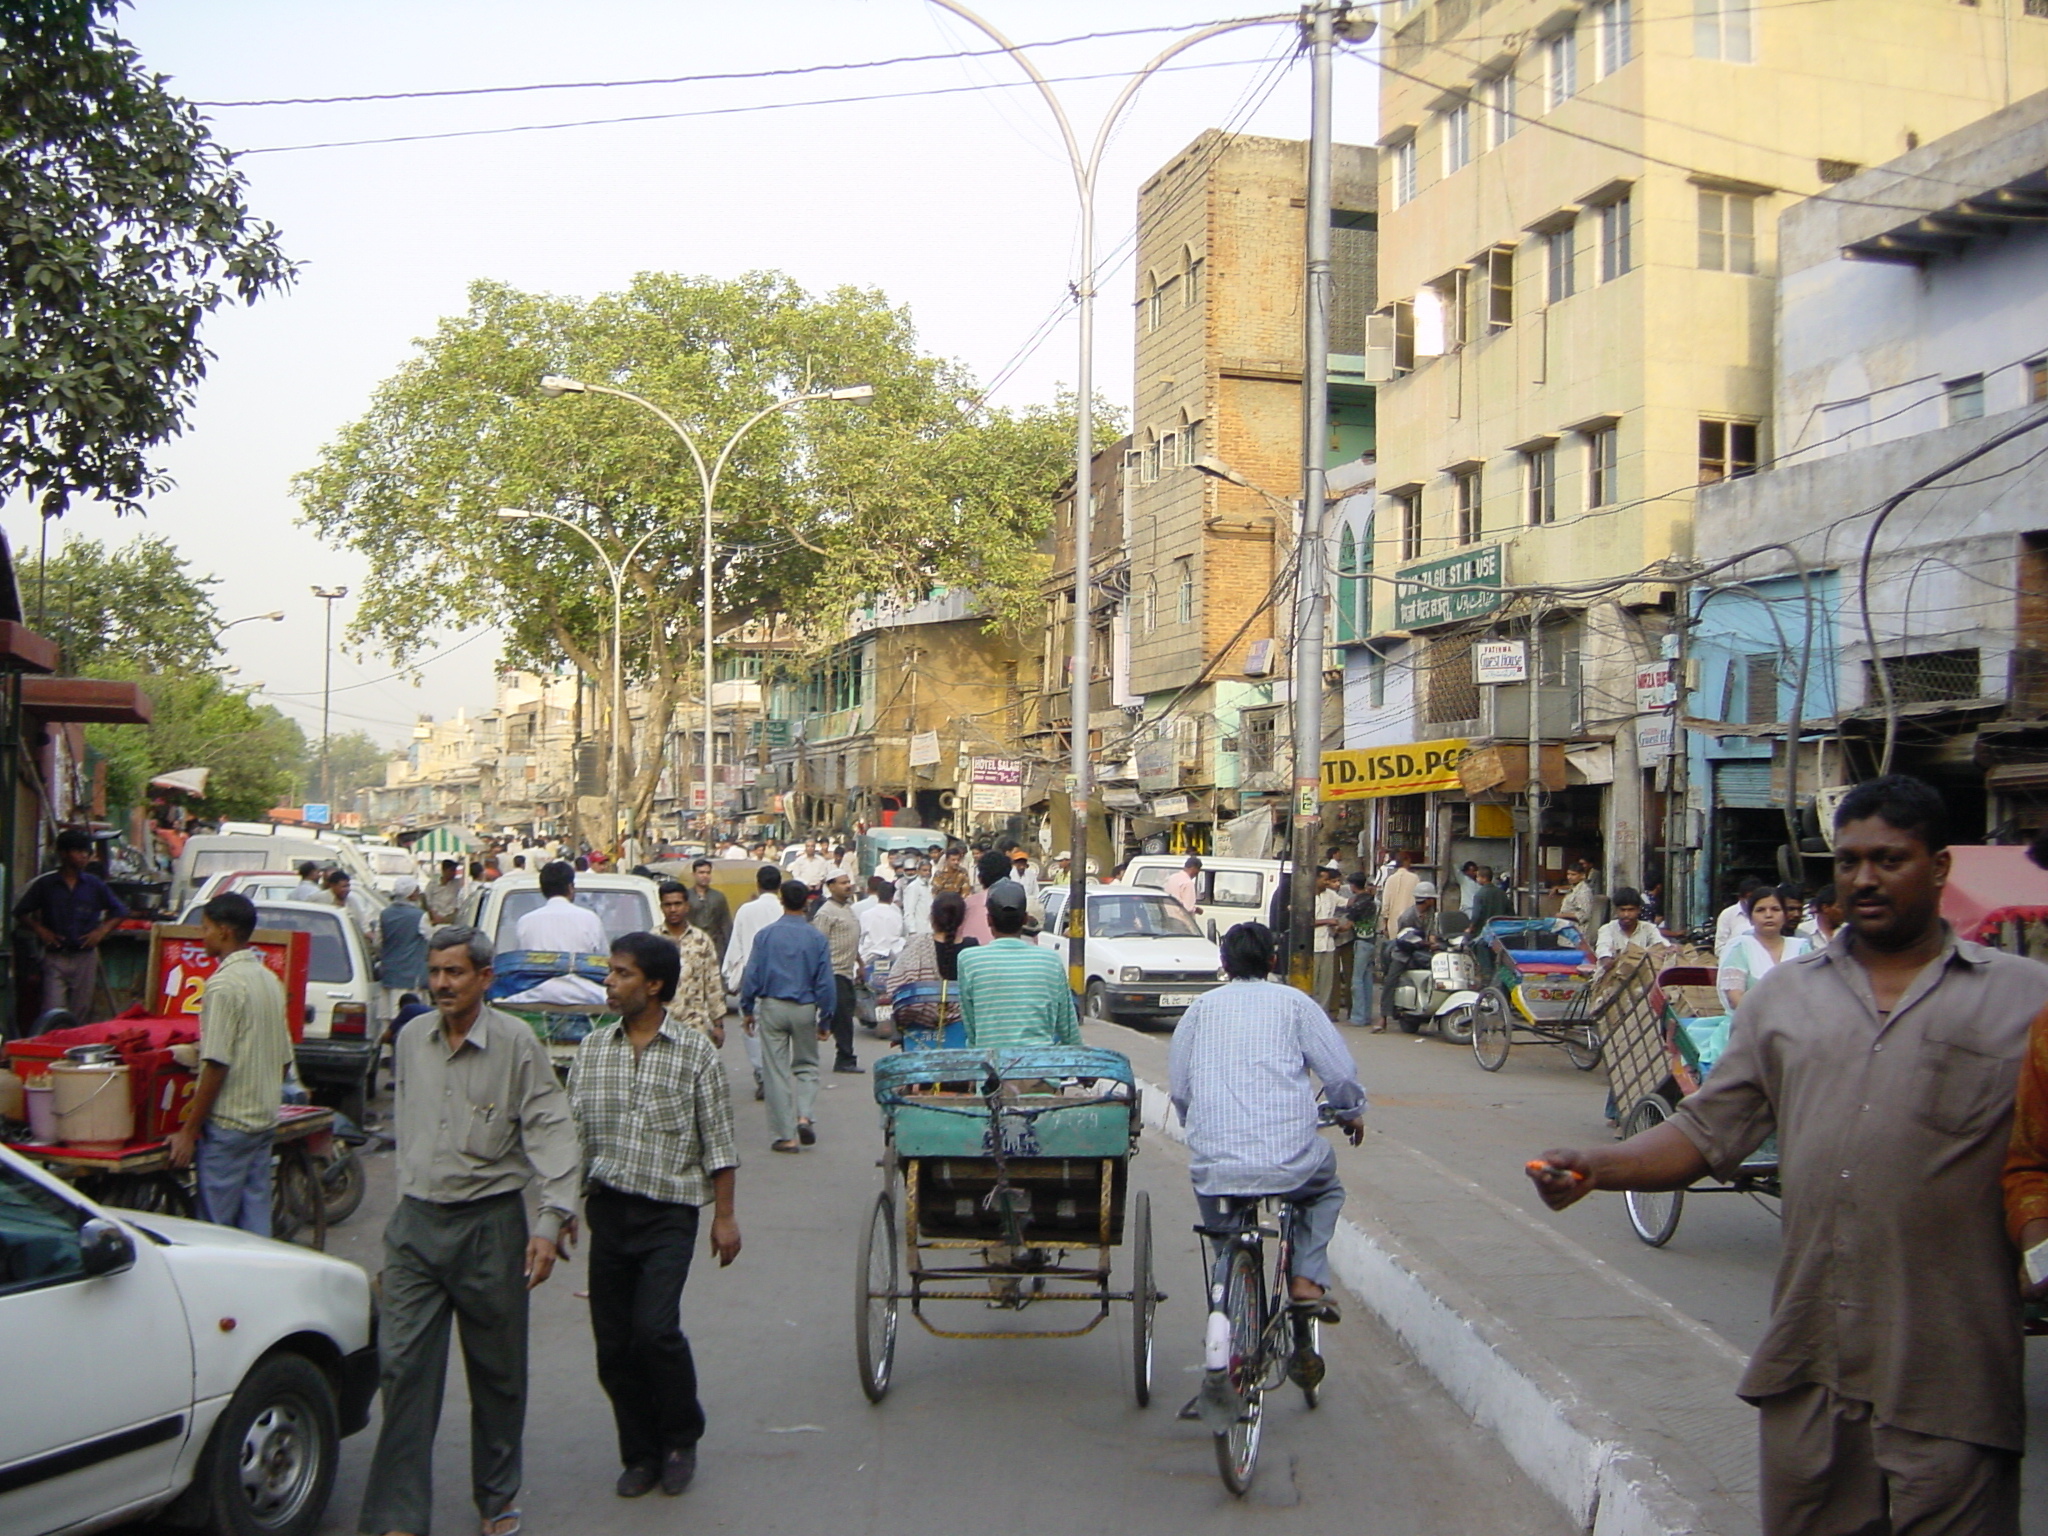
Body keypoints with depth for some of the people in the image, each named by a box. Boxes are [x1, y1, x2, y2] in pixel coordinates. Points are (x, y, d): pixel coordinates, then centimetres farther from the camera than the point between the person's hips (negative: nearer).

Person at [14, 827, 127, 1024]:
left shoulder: (94, 885, 5)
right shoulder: (45, 884, 0)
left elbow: (119, 912, 13)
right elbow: (21, 912, 9)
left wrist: (102, 931, -2)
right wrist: (39, 930, -5)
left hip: (85, 957, 2)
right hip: (55, 957, -2)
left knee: (81, 1013, 6)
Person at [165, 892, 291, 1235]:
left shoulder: (224, 984, -15)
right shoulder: (269, 979, 11)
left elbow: (216, 1065, -18)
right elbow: (284, 1058, 14)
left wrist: (189, 1131, -14)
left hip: (228, 1123, -8)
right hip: (265, 1121, 8)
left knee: (215, 1228, -2)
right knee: (256, 1224, 10)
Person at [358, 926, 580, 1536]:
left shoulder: (517, 1043, -10)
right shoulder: (411, 1040, 6)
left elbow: (550, 1133, -13)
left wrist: (550, 1221, -21)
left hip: (490, 1224, -4)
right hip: (415, 1223, 4)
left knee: (497, 1371, 9)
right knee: (402, 1366, -3)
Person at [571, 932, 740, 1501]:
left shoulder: (695, 1050, -4)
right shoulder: (592, 1048, 7)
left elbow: (718, 1142, -2)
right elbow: (573, 1133, 11)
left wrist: (724, 1215, -4)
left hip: (669, 1210, -4)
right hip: (607, 1210, 4)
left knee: (654, 1329, -15)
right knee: (612, 1342, 5)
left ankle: (681, 1438, 10)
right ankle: (641, 1454, 22)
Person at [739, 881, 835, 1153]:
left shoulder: (765, 935, -5)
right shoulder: (817, 938, -4)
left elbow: (751, 975, -4)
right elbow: (825, 982, -3)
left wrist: (747, 1010, 7)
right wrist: (825, 1018, 6)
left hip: (772, 1007, 0)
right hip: (805, 1008, 0)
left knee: (777, 1071, 5)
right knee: (806, 1065, 18)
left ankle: (785, 1136, 6)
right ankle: (803, 1116, -4)